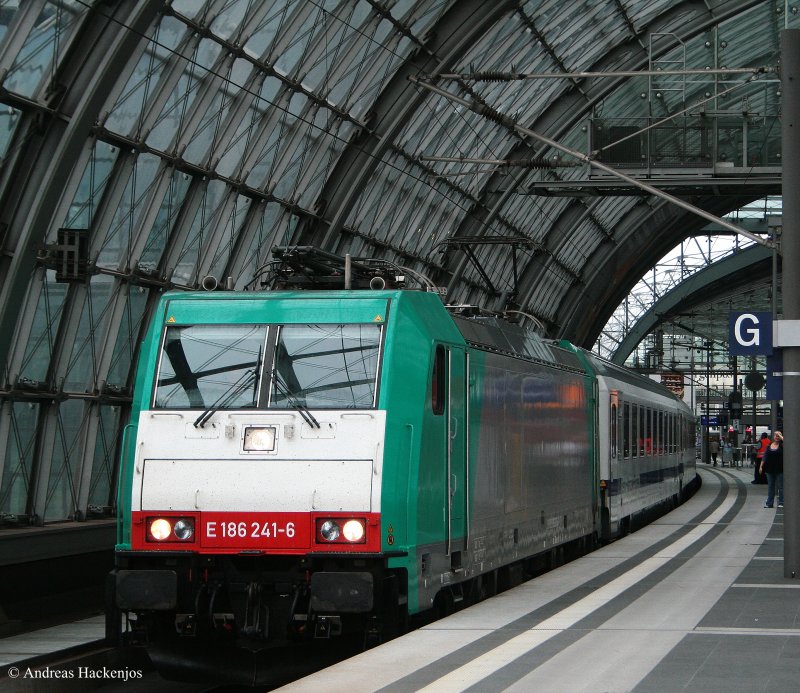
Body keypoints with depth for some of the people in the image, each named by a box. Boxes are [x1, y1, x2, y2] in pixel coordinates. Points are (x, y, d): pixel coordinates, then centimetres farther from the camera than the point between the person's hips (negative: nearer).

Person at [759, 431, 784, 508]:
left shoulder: (782, 445, 1)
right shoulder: (769, 446, 8)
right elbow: (764, 457, 9)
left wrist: (780, 435, -11)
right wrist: (761, 466, 2)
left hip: (779, 470, -3)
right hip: (770, 470, 3)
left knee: (780, 487, 2)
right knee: (770, 487, 10)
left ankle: (781, 503, 8)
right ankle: (769, 503, 15)